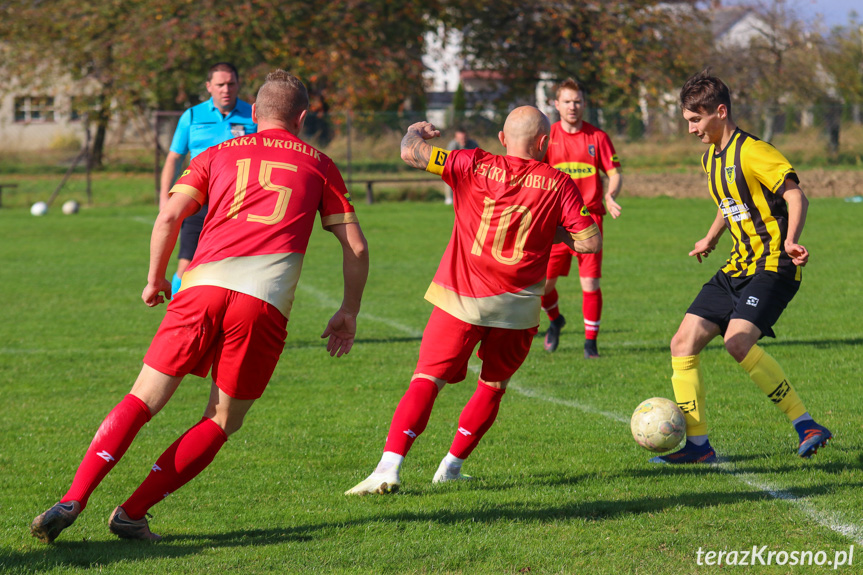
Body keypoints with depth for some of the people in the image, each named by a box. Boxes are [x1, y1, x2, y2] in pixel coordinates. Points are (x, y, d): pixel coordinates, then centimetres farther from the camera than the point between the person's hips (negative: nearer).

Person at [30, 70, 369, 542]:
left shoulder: (218, 154, 22)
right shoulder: (320, 165, 21)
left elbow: (169, 217, 10)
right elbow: (356, 247, 18)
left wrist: (156, 281, 23)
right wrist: (349, 312, 29)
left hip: (203, 285, 1)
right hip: (266, 300, -1)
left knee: (143, 400, 6)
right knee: (221, 424, 11)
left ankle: (72, 502, -9)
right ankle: (132, 513, 3)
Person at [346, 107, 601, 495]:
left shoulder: (474, 166, 0)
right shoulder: (558, 183, 2)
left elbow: (411, 153, -4)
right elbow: (591, 241, -1)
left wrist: (416, 132, 18)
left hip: (462, 300, -1)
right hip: (517, 304, 1)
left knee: (426, 381, -3)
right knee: (493, 386, 22)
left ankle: (389, 467, -18)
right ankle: (452, 466, 23)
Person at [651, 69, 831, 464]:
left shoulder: (751, 151, -14)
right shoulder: (711, 158, 14)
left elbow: (796, 197, -19)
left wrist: (790, 241, -34)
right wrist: (711, 239, 45)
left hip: (772, 267, -9)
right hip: (737, 268, 9)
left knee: (738, 342, -29)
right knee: (683, 345, 2)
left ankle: (806, 426, -22)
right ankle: (697, 443, 10)